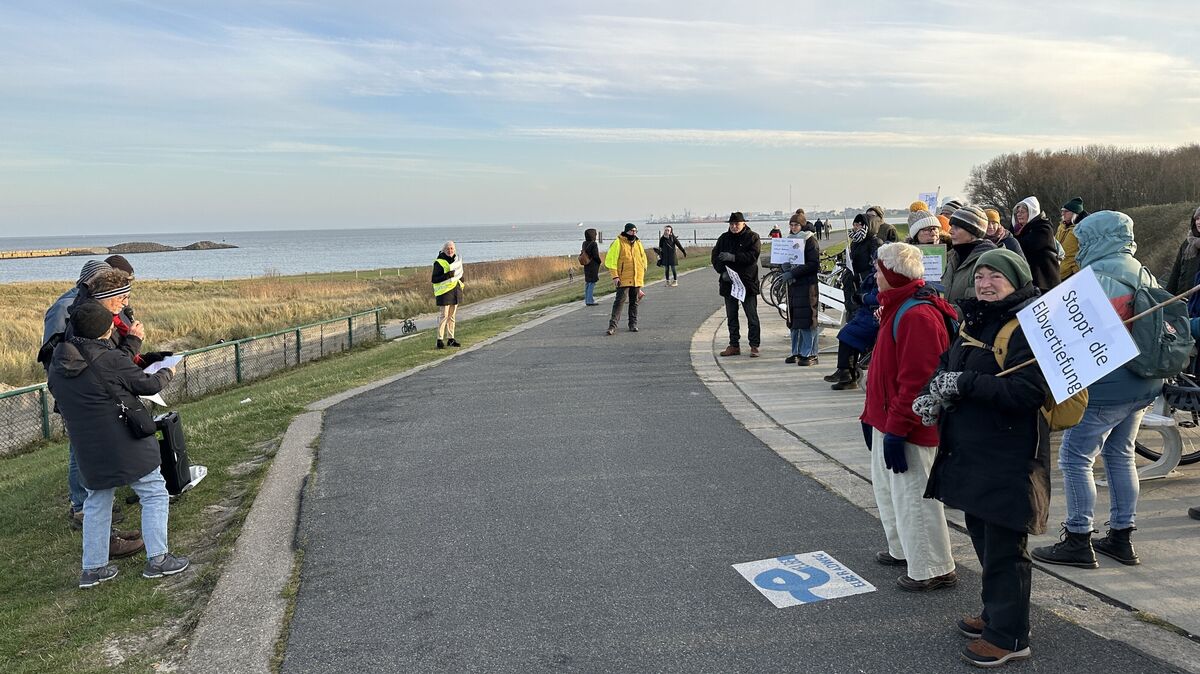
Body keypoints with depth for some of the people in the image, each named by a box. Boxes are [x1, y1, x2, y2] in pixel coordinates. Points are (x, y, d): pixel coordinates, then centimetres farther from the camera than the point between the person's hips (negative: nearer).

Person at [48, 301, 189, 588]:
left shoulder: (57, 363, 4)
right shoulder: (111, 359, -17)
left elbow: (57, 395, 17)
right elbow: (147, 385, -8)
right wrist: (166, 373, 13)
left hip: (88, 451, 7)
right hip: (126, 445, -6)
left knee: (96, 502, 19)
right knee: (154, 494, 7)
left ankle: (93, 568, 22)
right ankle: (157, 559, 8)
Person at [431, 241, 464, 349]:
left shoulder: (457, 260, 10)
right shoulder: (439, 262, -12)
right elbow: (434, 279, -14)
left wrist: (461, 285, 13)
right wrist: (447, 276, -25)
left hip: (455, 291, 7)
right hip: (445, 291, -7)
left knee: (452, 316, 12)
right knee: (444, 316, -8)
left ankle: (451, 339, 19)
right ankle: (439, 340, -4)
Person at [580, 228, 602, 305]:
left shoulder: (585, 243, 7)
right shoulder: (594, 244, -16)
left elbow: (582, 253, 9)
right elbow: (595, 255, -16)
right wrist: (599, 261, 0)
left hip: (586, 266, 8)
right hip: (593, 266, -8)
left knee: (587, 283, 12)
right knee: (592, 283, -5)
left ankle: (587, 300, 17)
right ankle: (590, 301, -5)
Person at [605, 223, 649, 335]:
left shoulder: (638, 243, 13)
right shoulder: (618, 243, -6)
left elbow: (643, 259, 23)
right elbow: (611, 260, -9)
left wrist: (642, 274, 18)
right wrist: (615, 276, -15)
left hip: (637, 279, 6)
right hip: (624, 279, -6)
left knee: (634, 302, 11)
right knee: (619, 301, -9)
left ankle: (633, 324, 19)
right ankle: (612, 325, -8)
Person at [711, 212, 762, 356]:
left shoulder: (752, 237, -3)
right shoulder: (724, 238, 10)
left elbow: (753, 256, -16)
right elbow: (715, 256, 5)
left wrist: (733, 257, -25)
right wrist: (722, 271, -12)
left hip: (747, 282, -4)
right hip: (728, 282, 5)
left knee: (752, 316, -1)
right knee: (731, 316, 10)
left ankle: (754, 346, 6)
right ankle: (734, 346, 18)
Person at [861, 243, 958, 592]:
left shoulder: (918, 316, -22)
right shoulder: (897, 308, 12)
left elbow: (916, 381, -26)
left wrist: (897, 429, -24)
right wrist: (872, 416, 19)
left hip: (906, 429, -11)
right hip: (887, 420, 11)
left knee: (912, 495, -1)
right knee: (886, 485, 22)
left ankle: (933, 570, 12)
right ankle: (903, 550, 38)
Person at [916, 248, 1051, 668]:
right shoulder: (974, 322, 12)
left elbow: (1028, 391, -26)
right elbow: (948, 365, 18)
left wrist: (965, 383, -27)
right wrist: (933, 391, -3)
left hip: (1007, 460, -9)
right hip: (969, 453, 9)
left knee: (1004, 548, 2)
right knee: (982, 535, 21)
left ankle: (1009, 636, 16)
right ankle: (995, 614, 38)